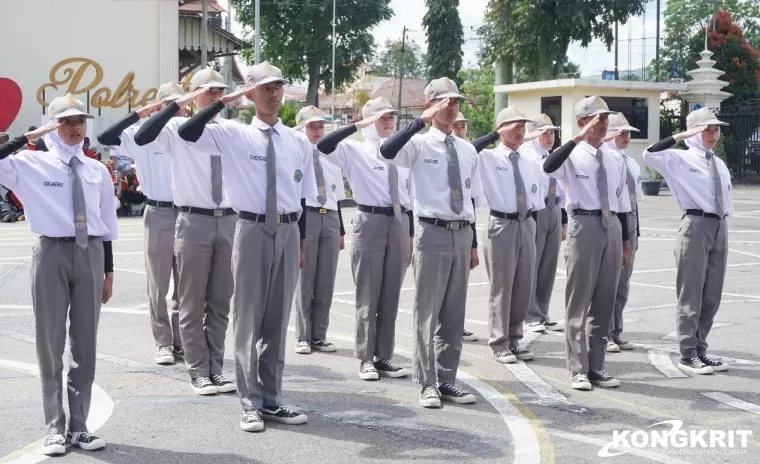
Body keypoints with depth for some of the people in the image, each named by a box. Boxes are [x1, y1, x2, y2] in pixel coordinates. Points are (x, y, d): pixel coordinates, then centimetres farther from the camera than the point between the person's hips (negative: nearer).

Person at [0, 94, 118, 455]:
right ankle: (55, 428, 15)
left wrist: (108, 270, 10)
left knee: (86, 342, 9)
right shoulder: (31, 165, -1)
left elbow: (106, 223, 11)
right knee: (50, 342, 4)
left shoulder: (97, 171, 8)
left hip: (90, 253, 3)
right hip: (52, 253, -3)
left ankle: (79, 426, 20)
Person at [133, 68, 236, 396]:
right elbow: (141, 139, -21)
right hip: (194, 221, -3)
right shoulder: (178, 128, -4)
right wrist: (176, 105, -24)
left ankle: (216, 369, 22)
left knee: (220, 303, 11)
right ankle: (199, 372, 14)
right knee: (193, 304, 4)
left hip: (228, 221, 4)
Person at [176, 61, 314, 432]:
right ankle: (251, 404, 11)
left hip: (288, 231, 3)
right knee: (248, 317, 1)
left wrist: (302, 241, 9)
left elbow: (303, 196, 10)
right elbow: (187, 133, -17)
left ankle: (271, 400, 23)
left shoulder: (299, 142, 8)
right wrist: (225, 100, -18)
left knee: (278, 319, 11)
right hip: (253, 230, -3)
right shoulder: (234, 135, -1)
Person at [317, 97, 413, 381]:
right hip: (371, 222, -4)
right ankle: (365, 359, 11)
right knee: (368, 295, 2)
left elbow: (409, 197, 14)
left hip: (400, 222, 4)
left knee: (391, 296, 9)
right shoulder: (356, 150, -1)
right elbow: (323, 146, -20)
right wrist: (359, 125, -21)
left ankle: (383, 357, 19)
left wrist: (411, 236, 13)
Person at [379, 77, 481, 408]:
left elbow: (472, 199, 15)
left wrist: (473, 243, 14)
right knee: (427, 311, 1)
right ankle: (428, 384, 11)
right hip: (432, 232, -5)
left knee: (454, 313, 12)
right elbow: (386, 152, -26)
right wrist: (421, 120, -27)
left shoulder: (468, 150, 11)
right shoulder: (419, 144, -4)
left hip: (462, 233, 5)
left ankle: (446, 380, 23)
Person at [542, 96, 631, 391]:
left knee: (605, 302, 10)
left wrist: (625, 242, 14)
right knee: (579, 301, 0)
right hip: (584, 225, -5)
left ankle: (596, 367, 20)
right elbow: (548, 167, -27)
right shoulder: (573, 156, -4)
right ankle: (579, 369, 8)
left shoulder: (616, 160, 12)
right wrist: (579, 138, -29)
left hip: (612, 226, 5)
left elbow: (622, 203, 15)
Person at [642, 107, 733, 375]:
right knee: (691, 294, -1)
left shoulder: (720, 164, 15)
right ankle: (688, 355, 6)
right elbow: (650, 155, -21)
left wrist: (722, 226, 13)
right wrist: (680, 136, -20)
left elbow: (726, 198, 18)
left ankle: (700, 350, 22)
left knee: (712, 295, 12)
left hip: (719, 227, 7)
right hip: (696, 226, -7)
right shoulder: (681, 159, -4)